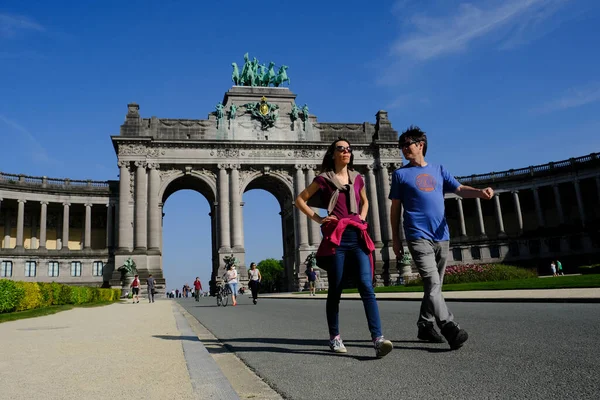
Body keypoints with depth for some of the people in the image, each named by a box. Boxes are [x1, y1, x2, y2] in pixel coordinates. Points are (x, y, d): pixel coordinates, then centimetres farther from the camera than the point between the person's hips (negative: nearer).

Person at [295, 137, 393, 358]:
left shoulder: (357, 178, 16)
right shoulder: (324, 179, 4)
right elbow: (300, 199, 10)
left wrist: (362, 217, 14)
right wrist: (317, 219, 0)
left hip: (359, 237, 3)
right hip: (336, 237, -3)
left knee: (367, 287, -10)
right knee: (335, 290, 2)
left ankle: (378, 339, -17)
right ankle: (334, 337, 17)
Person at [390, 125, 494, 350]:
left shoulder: (438, 170, 17)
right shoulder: (401, 174, 8)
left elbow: (460, 190, 7)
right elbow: (395, 208, 6)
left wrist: (480, 192, -15)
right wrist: (395, 239, 1)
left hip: (441, 236, 4)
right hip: (419, 237, -4)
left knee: (434, 285, 8)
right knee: (432, 283, -16)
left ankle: (425, 326, 19)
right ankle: (449, 329, -21)